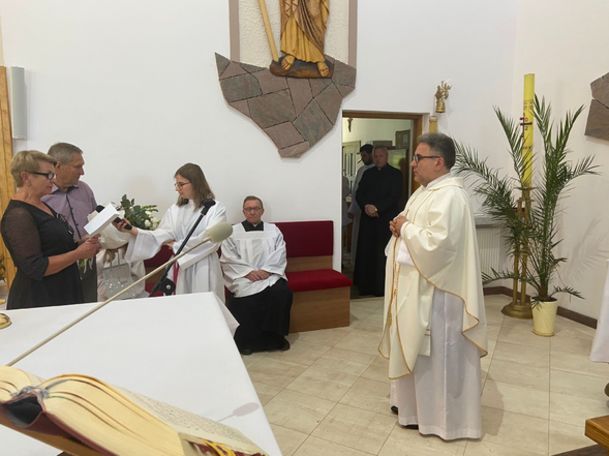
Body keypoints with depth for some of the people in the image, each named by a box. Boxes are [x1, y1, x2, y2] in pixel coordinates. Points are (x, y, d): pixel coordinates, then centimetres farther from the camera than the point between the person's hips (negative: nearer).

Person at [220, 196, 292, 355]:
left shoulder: (273, 230, 16)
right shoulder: (233, 232, 10)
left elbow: (279, 255, 4)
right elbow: (228, 259, 0)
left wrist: (265, 270, -12)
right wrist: (248, 272, -14)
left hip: (270, 275, 2)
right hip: (243, 276, -1)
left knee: (282, 293, -28)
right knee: (248, 296, -32)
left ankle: (275, 335, -11)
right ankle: (248, 340, -13)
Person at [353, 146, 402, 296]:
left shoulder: (395, 174, 2)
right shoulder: (368, 173, 16)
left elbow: (395, 197, -8)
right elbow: (359, 194, 9)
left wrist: (377, 209, -16)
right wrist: (366, 206, -10)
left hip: (386, 219, -4)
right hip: (368, 219, 4)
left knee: (383, 254, -5)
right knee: (366, 252, 3)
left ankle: (381, 287, 2)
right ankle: (365, 285, 11)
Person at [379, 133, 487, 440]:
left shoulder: (449, 197, -21)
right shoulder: (425, 191, 10)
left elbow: (436, 245, -30)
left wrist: (406, 228, -17)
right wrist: (400, 228, -3)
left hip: (434, 290, -10)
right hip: (414, 285, 10)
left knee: (435, 353, 5)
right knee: (414, 348, 21)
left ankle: (437, 415, 23)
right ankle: (413, 401, 38)